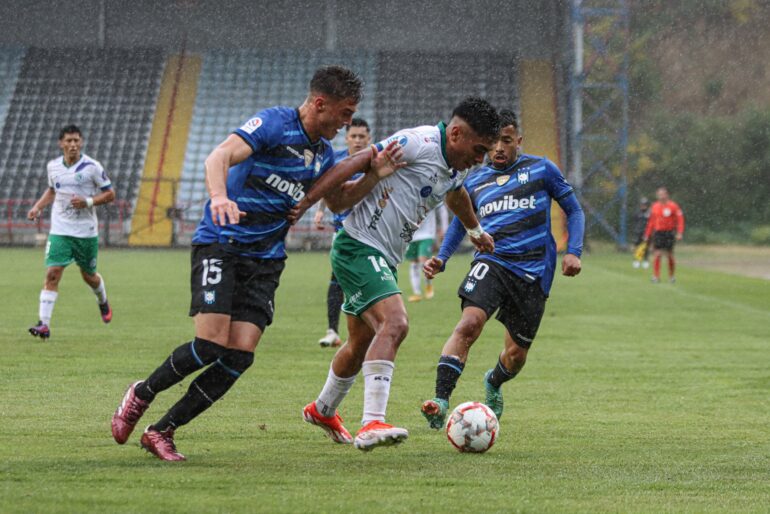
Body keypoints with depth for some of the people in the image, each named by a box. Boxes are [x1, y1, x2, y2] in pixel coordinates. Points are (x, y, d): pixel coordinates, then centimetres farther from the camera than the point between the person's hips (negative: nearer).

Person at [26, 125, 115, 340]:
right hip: (60, 231, 1)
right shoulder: (53, 166, 3)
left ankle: (103, 302, 47)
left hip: (86, 231, -1)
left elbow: (110, 194, -2)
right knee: (52, 274, -14)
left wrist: (88, 201, -18)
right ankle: (44, 324, -16)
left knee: (88, 276, 13)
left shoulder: (92, 167, -9)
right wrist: (37, 207, 7)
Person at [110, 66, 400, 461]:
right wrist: (219, 196, -47)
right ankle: (141, 395, 8)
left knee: (239, 356, -9)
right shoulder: (275, 123, -12)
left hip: (265, 259, 7)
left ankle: (161, 432, 1)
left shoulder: (323, 153, 12)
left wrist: (372, 174, 10)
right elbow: (220, 156, -27)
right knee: (211, 344, -19)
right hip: (220, 245, -7)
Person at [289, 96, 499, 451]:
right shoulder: (420, 143, -19)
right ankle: (372, 424, -34)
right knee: (395, 323, -27)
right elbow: (356, 163, -22)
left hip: (383, 260, 10)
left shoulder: (458, 168, 11)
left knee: (362, 344, 21)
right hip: (359, 248, -10)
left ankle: (322, 410, 45)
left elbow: (455, 194, 35)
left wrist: (476, 230, 52)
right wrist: (307, 201, -28)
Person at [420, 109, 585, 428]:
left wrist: (573, 252, -5)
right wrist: (441, 259, 6)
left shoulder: (541, 170, 4)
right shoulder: (474, 182, 11)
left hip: (533, 273, 0)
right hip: (491, 262, 0)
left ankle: (493, 384, 46)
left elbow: (574, 211, 10)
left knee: (516, 353, 8)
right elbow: (459, 223, 24)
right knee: (469, 324, -28)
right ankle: (441, 402, -34)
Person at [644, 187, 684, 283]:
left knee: (670, 255, 4)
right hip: (657, 232, 2)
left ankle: (671, 276, 20)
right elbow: (651, 221, 16)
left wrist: (679, 233, -14)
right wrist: (647, 234, 14)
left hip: (669, 233, -2)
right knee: (657, 254, -8)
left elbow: (680, 219, -5)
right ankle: (656, 276, -4)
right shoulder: (655, 206, 9)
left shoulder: (673, 206, -4)